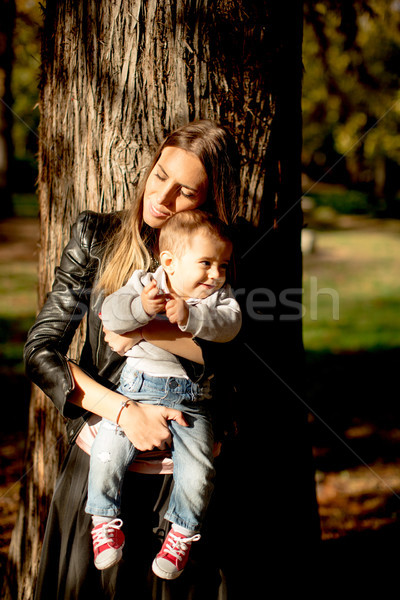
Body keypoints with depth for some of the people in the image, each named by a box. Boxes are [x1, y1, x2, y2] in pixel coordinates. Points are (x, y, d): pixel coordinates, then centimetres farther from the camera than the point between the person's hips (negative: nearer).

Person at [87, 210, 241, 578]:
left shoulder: (219, 295, 6)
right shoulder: (145, 284, 2)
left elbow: (229, 323, -15)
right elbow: (111, 314, -11)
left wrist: (191, 317, -30)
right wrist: (141, 307, -30)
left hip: (192, 400, 0)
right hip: (139, 388, 0)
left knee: (198, 468, -14)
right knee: (109, 451, -14)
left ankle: (182, 533, 11)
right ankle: (106, 520, 11)